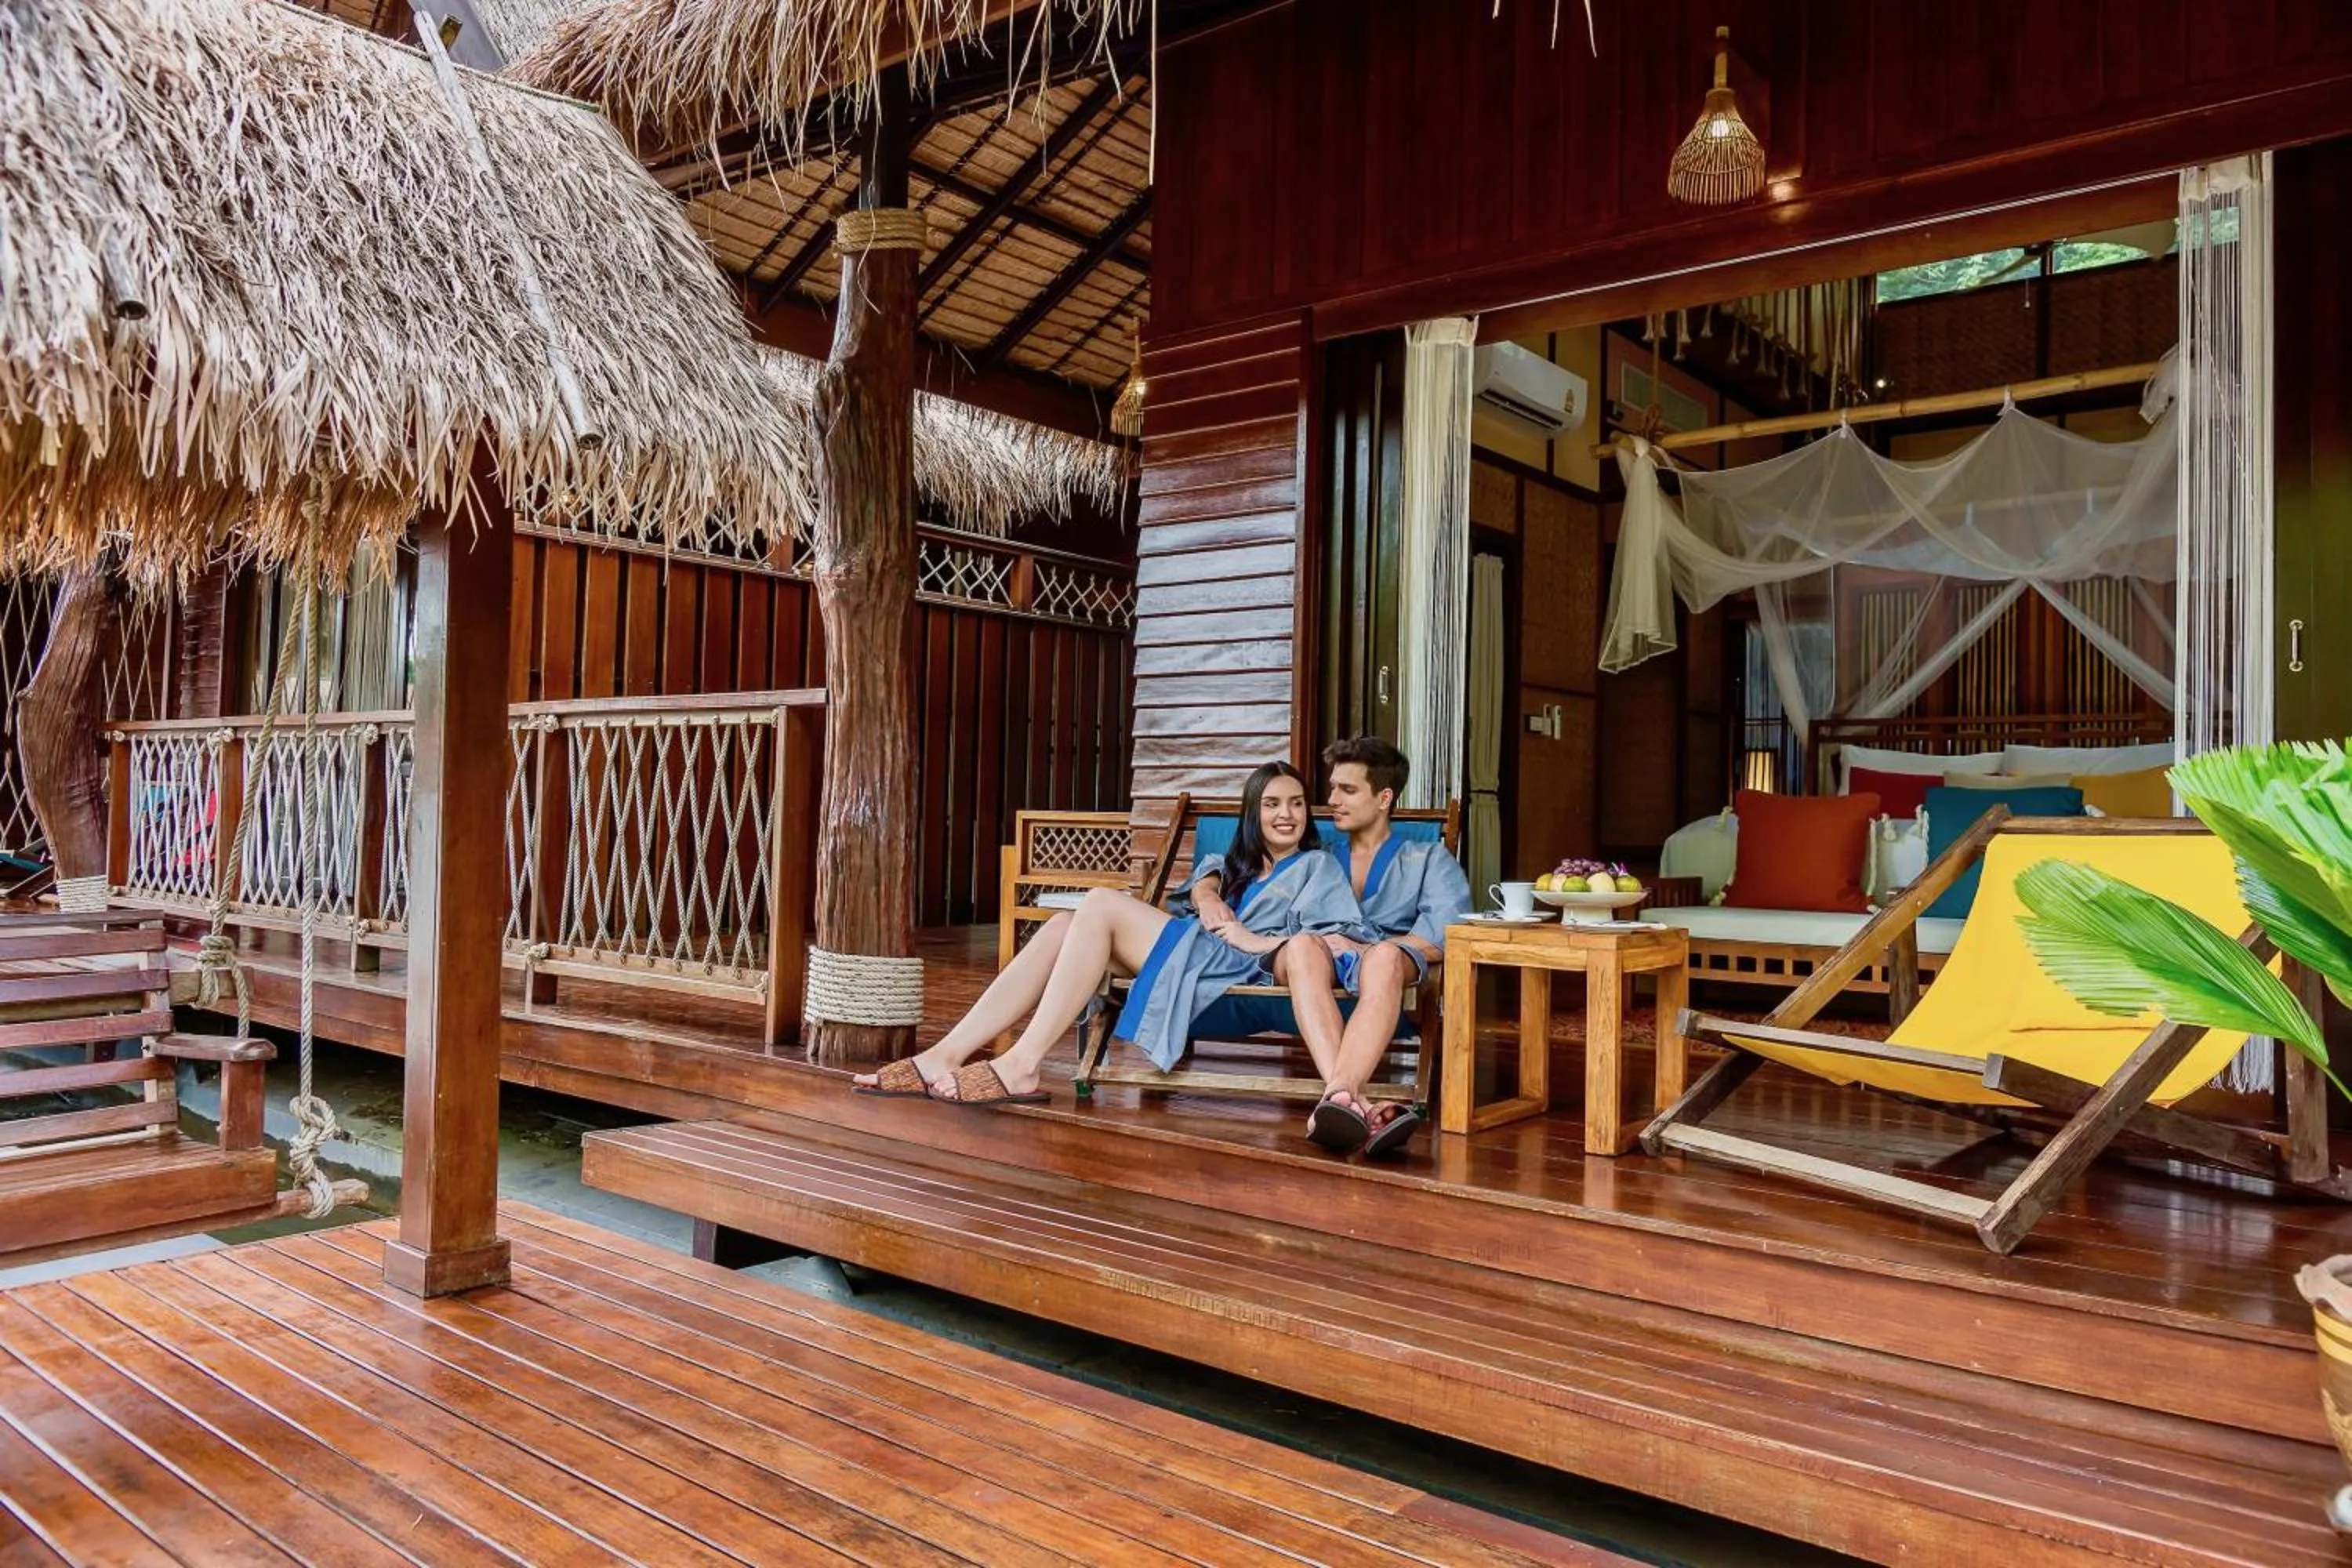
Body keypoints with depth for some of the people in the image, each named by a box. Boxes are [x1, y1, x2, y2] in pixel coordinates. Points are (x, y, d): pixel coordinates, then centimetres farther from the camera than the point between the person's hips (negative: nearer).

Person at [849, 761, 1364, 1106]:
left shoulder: (1318, 866, 14)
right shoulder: (1241, 863, 37)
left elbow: (1347, 939, -1)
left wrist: (1255, 940, -8)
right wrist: (1212, 901, 2)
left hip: (1241, 972, -7)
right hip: (1204, 957, 7)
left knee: (1102, 905, -23)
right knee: (1064, 926, -16)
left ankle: (1022, 1066, -31)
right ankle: (945, 1057, -25)